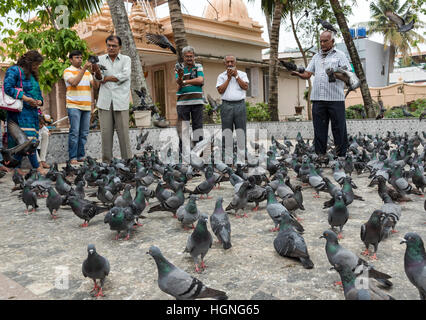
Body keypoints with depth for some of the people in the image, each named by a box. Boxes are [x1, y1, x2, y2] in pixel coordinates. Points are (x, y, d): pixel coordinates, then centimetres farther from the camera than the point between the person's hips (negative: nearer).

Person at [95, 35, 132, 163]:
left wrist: (107, 78, -1)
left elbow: (125, 76, -7)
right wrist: (97, 72, -22)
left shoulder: (126, 59, 9)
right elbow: (98, 78, 1)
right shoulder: (101, 59, 14)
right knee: (105, 132, 1)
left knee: (123, 131, -4)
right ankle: (106, 160, 8)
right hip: (104, 101, 2)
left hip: (121, 101, -2)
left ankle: (127, 159, 3)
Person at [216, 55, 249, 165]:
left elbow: (245, 87, -1)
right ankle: (228, 160, 6)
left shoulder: (242, 74, 14)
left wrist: (236, 76, -3)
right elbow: (220, 90, -1)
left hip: (240, 105, 0)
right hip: (226, 105, 0)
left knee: (241, 132, -1)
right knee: (226, 133, 0)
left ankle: (241, 159, 4)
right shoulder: (221, 76, 13)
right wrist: (229, 78, -2)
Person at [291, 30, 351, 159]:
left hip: (335, 98, -3)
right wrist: (297, 73, -6)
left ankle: (341, 155, 7)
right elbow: (307, 74, 15)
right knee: (319, 128, 3)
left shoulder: (339, 55, 8)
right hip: (318, 98, 4)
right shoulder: (316, 57, 21)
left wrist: (336, 74, -20)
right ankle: (320, 154, 10)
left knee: (339, 128, -1)